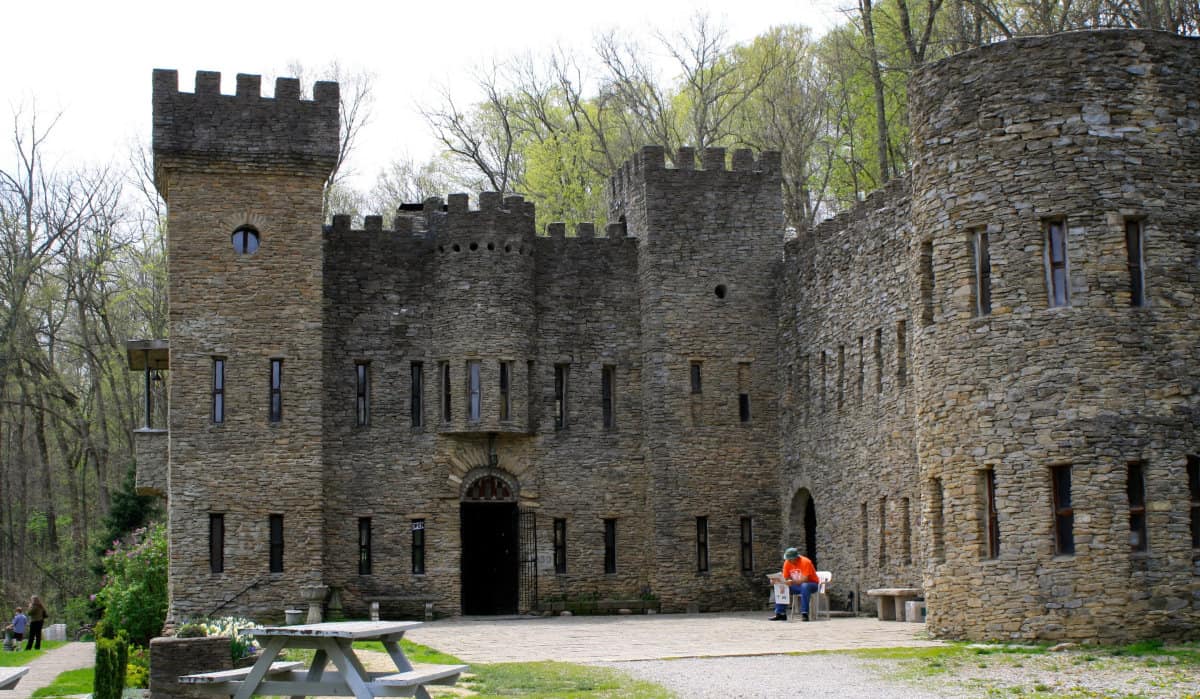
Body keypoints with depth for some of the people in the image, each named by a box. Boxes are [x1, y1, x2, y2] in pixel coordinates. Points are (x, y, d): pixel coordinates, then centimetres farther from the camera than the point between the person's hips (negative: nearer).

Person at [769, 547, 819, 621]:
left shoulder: (805, 562, -22)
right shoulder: (787, 563, -4)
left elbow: (804, 580, -30)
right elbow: (785, 578, -1)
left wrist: (792, 582, -46)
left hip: (810, 584, -6)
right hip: (797, 585, 6)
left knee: (804, 586, -39)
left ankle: (804, 613, -37)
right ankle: (780, 613, -11)